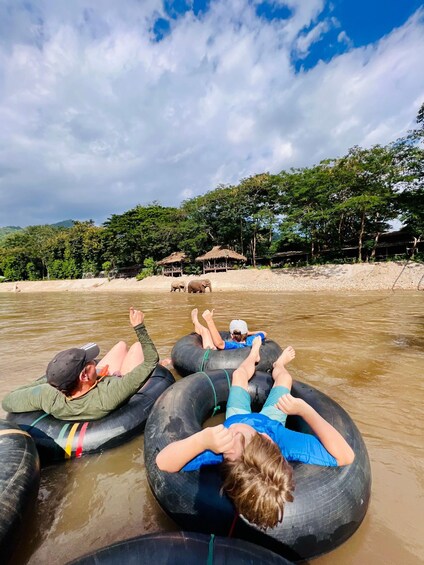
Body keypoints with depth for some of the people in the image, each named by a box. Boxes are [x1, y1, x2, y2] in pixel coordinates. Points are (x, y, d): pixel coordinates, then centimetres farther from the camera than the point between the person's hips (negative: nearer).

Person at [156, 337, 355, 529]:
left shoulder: (219, 450, -51)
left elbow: (162, 462, -53)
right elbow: (345, 456, -43)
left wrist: (202, 440, -68)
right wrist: (304, 409, -51)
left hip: (237, 417, 0)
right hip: (270, 421, 0)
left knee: (239, 374, 21)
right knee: (283, 377, 23)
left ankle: (253, 355, 56)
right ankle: (279, 364, 60)